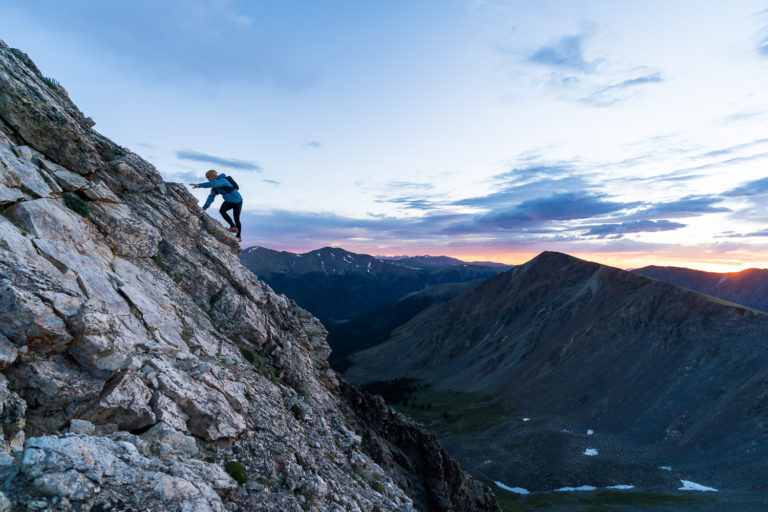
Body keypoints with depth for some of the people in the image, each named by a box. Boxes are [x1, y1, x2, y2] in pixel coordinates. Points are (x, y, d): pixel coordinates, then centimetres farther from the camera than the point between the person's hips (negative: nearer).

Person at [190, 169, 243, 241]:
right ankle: (233, 227, -9)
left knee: (236, 218, -4)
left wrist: (199, 185, -52)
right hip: (228, 201, 7)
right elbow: (211, 197, -4)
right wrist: (204, 208, -15)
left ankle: (238, 237, 14)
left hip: (237, 201, -7)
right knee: (222, 211, -21)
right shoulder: (214, 188, -1)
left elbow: (212, 184, -45)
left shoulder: (222, 180, -26)